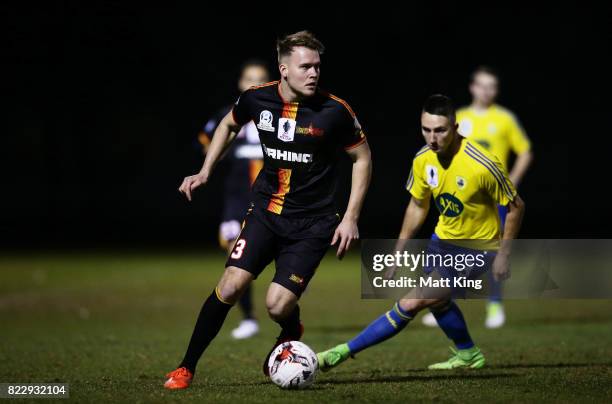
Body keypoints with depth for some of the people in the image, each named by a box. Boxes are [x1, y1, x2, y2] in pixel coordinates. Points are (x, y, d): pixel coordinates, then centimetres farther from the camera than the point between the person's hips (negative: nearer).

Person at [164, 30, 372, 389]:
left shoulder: (334, 111, -15)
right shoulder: (257, 99, -6)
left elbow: (362, 157, -1)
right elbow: (229, 124, 18)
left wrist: (351, 218, -6)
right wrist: (205, 171, 10)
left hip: (311, 224, -2)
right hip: (266, 211, 3)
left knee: (278, 306, -13)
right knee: (231, 286, -14)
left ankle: (291, 334, 27)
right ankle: (187, 368, 1)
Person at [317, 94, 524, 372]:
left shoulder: (482, 165, -28)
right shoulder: (423, 159, -9)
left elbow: (515, 206, -15)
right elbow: (417, 206, 7)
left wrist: (503, 254, -14)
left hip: (477, 249, -7)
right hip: (443, 239, 7)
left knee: (412, 303, -16)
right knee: (437, 301, 26)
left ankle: (347, 351, -9)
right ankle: (468, 355, 49)